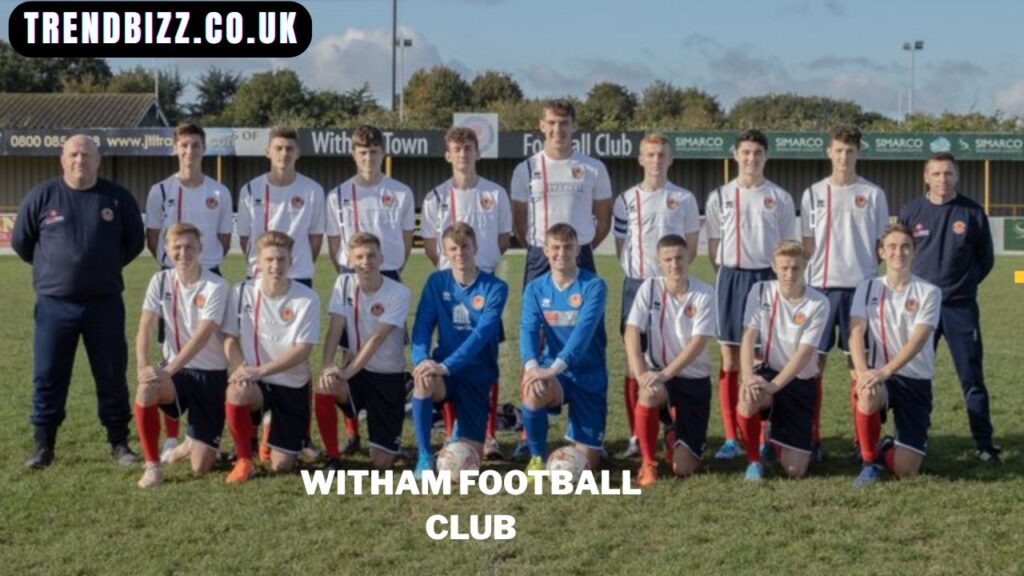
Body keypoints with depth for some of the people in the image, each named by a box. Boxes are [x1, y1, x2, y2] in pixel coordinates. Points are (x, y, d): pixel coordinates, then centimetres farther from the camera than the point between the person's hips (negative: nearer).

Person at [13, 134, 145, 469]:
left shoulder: (118, 198, 1)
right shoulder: (41, 197, -1)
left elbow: (135, 242, 14)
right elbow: (20, 242, 11)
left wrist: (107, 265, 10)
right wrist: (49, 267, 14)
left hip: (105, 303, 0)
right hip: (54, 304, 0)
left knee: (112, 375, 5)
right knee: (48, 376, 3)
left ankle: (119, 443, 16)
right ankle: (43, 446, 13)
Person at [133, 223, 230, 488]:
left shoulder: (216, 286, -13)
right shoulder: (161, 281, 0)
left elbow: (202, 335, -24)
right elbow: (145, 327, -7)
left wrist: (168, 370, -33)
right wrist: (143, 367, -25)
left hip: (210, 374, -3)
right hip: (175, 370, 3)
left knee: (201, 467, -8)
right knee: (146, 388, -36)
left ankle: (195, 443, 32)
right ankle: (152, 465, -18)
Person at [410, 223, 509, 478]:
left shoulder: (495, 288, -9)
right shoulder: (437, 282, 1)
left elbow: (482, 334, -20)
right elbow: (422, 326, -4)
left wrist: (446, 366, -32)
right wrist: (421, 359, -25)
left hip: (477, 373, -1)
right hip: (443, 368, 1)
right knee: (423, 380, -37)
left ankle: (461, 431, 32)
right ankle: (425, 456, -21)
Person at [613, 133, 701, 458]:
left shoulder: (683, 199, 6)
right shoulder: (627, 199, 7)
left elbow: (691, 248, 8)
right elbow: (621, 246, 10)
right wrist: (637, 271, 0)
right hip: (637, 283, 1)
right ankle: (635, 436, 6)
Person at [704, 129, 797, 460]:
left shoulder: (780, 198, 5)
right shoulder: (720, 197, 6)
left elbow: (788, 247, 8)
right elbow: (714, 246, 9)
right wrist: (727, 278, 2)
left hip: (767, 277, 0)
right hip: (731, 277, 1)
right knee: (730, 360, 1)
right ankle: (731, 438, 6)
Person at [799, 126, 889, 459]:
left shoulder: (873, 195, 5)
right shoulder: (813, 194, 7)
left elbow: (883, 244, 8)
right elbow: (807, 246, 9)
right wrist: (800, 281, 0)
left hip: (861, 286, -1)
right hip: (821, 286, 1)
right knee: (814, 360, 0)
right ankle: (812, 438, 5)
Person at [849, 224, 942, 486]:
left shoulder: (929, 292, -3)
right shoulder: (868, 288, 4)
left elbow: (918, 340, -16)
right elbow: (856, 333, -8)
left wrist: (885, 371, -31)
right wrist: (862, 372, -28)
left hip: (916, 381, -1)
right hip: (879, 375, 1)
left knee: (906, 470, -10)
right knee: (868, 394, -39)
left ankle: (890, 450, 30)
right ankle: (870, 462, -12)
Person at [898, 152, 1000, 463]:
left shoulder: (972, 213, 0)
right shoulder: (910, 212, 2)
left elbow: (986, 259, 9)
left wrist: (964, 283, 3)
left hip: (961, 308, -1)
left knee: (972, 377, 0)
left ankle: (985, 444, 4)